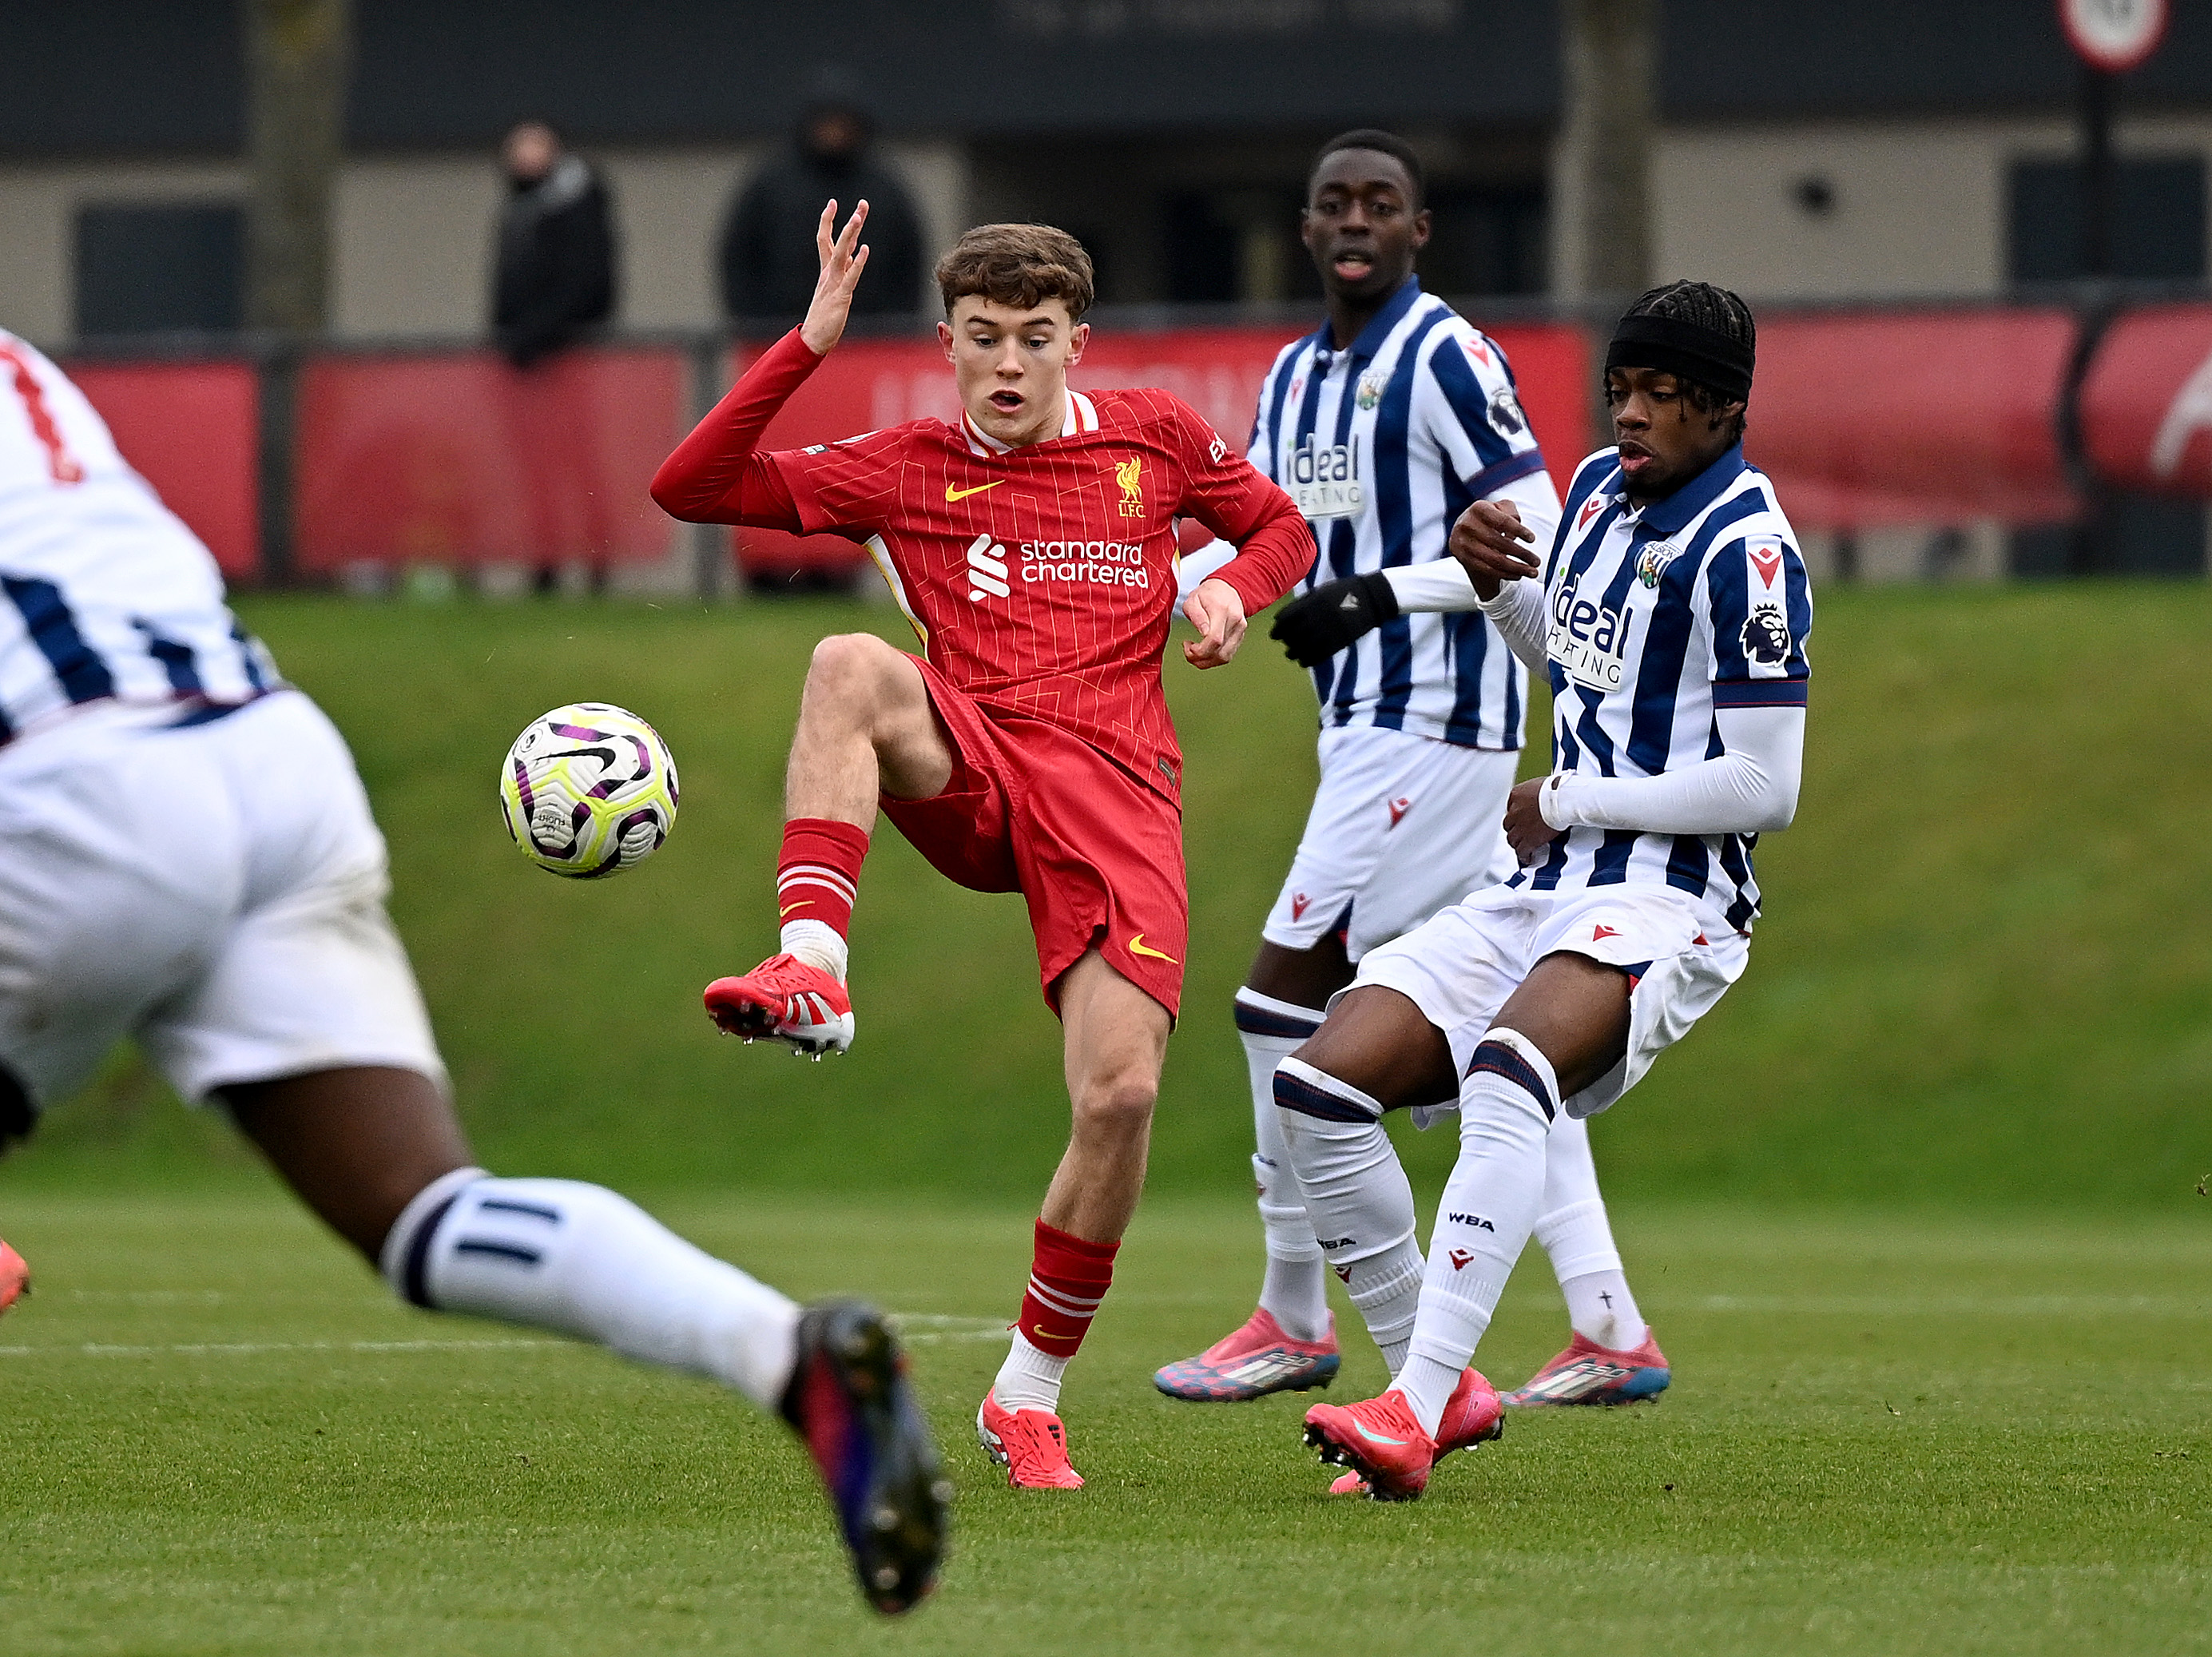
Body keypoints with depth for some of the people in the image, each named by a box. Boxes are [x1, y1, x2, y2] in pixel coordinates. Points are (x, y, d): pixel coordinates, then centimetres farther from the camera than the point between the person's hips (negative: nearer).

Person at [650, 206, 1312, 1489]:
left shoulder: (1155, 439, 14)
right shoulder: (911, 469, 12)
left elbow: (1283, 527, 30)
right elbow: (692, 488, 6)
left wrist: (1233, 588, 6)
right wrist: (810, 345, -2)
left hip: (1117, 792, 0)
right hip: (971, 770, 0)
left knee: (1122, 1096, -16)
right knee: (852, 665, -34)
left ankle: (1031, 1396, 5)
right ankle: (813, 971, -45)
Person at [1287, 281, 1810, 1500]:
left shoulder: (1744, 550, -13)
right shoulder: (1601, 487, 12)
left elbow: (1764, 789, -17)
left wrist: (1570, 802, -9)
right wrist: (1494, 580, 10)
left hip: (1668, 902, -9)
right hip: (1545, 893, 9)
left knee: (1506, 1075, -37)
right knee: (1317, 1086, -6)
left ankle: (1414, 1413, -45)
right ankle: (1440, 1387, 5)